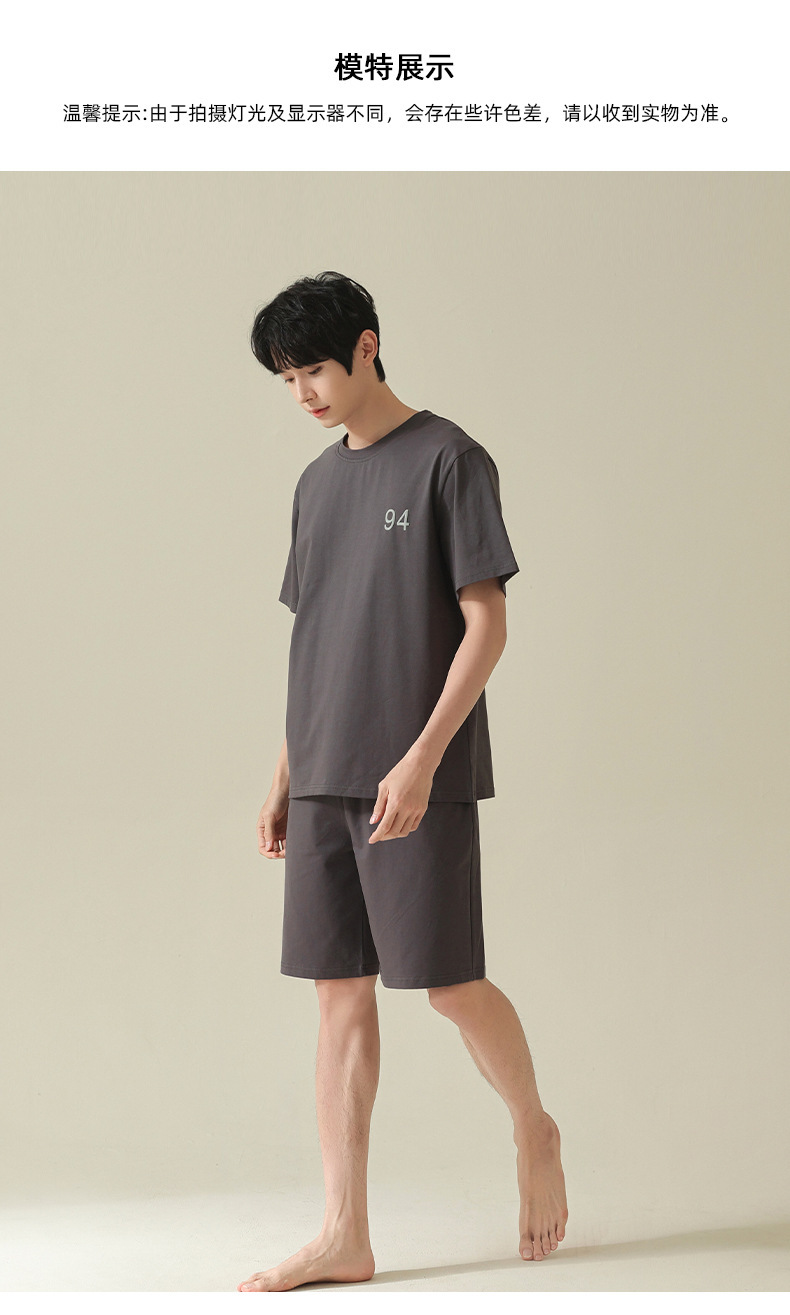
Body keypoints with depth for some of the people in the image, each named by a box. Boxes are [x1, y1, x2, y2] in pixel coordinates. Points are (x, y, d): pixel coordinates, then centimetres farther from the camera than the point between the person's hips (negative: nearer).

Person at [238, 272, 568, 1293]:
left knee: (448, 983, -3)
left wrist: (421, 758, -18)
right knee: (339, 992, 5)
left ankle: (533, 1131, 26)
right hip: (324, 781, 6)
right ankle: (344, 1237, 9)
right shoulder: (317, 483, 16)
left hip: (418, 782, -6)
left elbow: (486, 624, -9)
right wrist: (285, 777, 14)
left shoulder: (448, 460, -4)